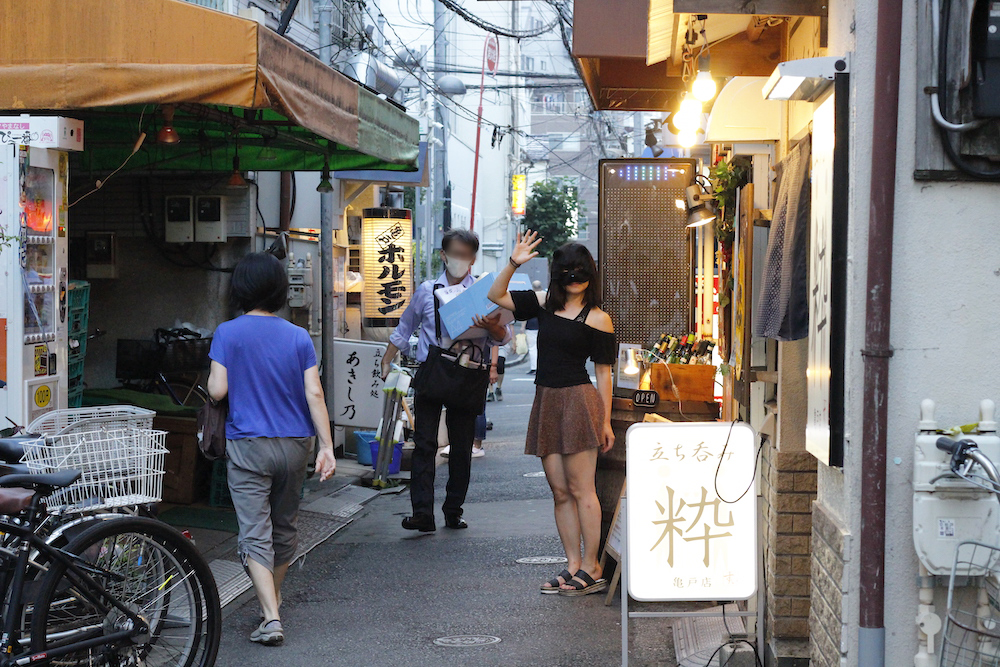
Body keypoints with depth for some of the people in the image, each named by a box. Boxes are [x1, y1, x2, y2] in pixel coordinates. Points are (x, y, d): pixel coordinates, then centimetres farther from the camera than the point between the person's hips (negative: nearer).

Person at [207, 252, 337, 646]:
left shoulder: (228, 333, -6)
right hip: (295, 444, 3)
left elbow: (217, 391, -11)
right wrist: (327, 448, -5)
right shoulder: (299, 337, 1)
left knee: (255, 534, -4)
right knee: (285, 527, 20)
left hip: (248, 446, -3)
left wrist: (209, 382, 12)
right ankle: (273, 597, 37)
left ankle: (271, 617, -16)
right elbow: (314, 394, -5)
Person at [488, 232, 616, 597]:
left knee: (580, 489, -6)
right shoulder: (544, 305, 12)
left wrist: (605, 422, -3)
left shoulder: (597, 319, -2)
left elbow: (603, 373, -1)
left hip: (579, 402, -6)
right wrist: (513, 264, 0)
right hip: (546, 403, 6)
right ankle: (573, 565, 12)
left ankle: (591, 568, -1)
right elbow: (496, 295, 16)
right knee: (560, 491, 7)